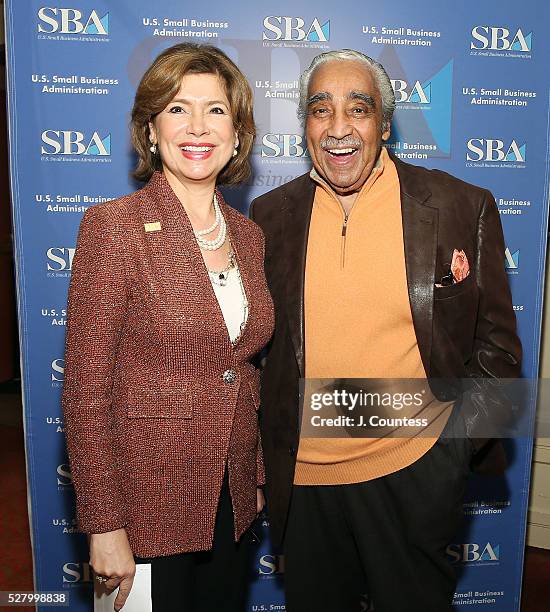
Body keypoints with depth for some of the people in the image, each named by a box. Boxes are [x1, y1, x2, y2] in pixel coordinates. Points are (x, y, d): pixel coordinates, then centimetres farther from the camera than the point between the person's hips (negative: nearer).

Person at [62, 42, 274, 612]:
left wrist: (256, 477, 10)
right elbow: (86, 390, -14)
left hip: (232, 499, 6)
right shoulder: (112, 226, -14)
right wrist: (104, 525, -13)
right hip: (147, 501, -5)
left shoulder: (248, 234, 3)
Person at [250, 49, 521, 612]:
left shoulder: (463, 207, -7)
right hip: (302, 477, 3)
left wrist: (459, 436, -7)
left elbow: (495, 340, 0)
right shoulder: (271, 216, -2)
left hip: (414, 473, -1)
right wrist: (262, 459, 5)